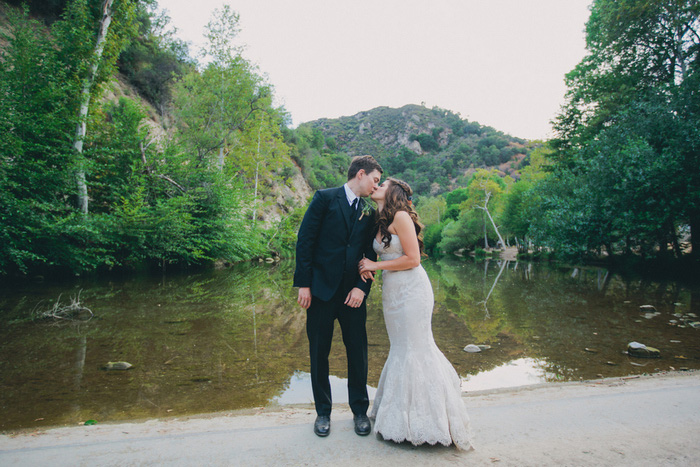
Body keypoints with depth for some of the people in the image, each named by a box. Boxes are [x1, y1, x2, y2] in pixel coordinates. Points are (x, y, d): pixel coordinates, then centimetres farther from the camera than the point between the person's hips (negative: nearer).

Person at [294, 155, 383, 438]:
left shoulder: (369, 213, 11)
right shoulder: (325, 198, -2)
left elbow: (370, 255, 9)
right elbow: (305, 241, -7)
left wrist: (362, 287, -5)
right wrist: (303, 284, -11)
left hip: (352, 294, 4)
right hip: (321, 290, -3)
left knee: (358, 353, 8)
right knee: (319, 354, 8)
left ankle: (360, 410, 27)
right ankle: (323, 412, 27)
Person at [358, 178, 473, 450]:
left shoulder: (401, 217, -13)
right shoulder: (380, 222, 12)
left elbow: (412, 259, -17)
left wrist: (376, 265, -11)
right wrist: (367, 268, -1)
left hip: (411, 290, -8)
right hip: (392, 292, 8)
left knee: (414, 349, 0)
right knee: (401, 349, 15)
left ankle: (424, 421, 15)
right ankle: (403, 414, 30)